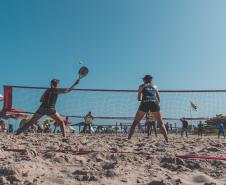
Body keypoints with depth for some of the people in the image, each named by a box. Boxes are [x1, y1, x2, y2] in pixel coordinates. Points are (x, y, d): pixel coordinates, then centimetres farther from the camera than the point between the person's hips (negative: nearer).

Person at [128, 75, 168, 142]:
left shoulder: (142, 86, 18)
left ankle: (129, 138, 0)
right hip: (154, 103, 2)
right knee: (160, 123, 13)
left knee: (135, 122, 8)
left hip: (144, 103, -1)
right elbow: (159, 100, 18)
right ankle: (167, 140, 6)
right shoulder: (155, 86, 24)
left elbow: (139, 98, 12)